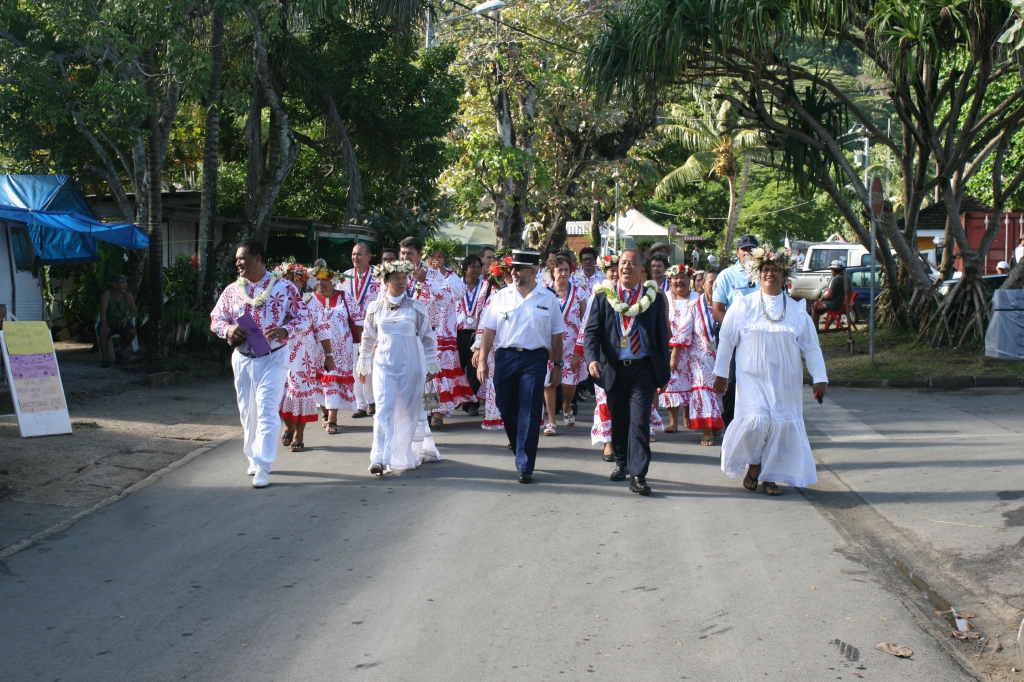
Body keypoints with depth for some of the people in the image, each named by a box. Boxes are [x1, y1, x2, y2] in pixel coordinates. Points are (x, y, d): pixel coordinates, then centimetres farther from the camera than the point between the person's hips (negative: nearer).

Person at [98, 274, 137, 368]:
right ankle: (105, 358, -22)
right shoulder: (107, 294, -13)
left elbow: (134, 310, 3)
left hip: (122, 322, 3)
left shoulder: (128, 296, -2)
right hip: (109, 322, -3)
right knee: (103, 332, -36)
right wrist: (104, 325, -41)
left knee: (132, 331, -28)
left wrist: (126, 318, -20)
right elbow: (103, 310, -24)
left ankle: (120, 352, -1)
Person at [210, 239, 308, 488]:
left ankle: (263, 467, -9)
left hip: (273, 358, -4)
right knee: (247, 413, 12)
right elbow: (216, 318, 10)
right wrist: (228, 330, -12)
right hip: (242, 359, 4)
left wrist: (284, 331, -21)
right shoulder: (232, 290, 6)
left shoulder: (284, 287, -4)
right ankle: (254, 458, 27)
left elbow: (302, 316, -2)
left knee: (267, 412, -10)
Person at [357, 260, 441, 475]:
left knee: (410, 410, 7)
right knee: (384, 409, -9)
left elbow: (428, 337, 4)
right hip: (384, 363, 0)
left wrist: (430, 366, 3)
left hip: (410, 364, 0)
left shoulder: (416, 308, 0)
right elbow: (367, 338, 13)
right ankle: (380, 459, -13)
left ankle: (411, 453, 23)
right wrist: (363, 365, 17)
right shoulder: (375, 308, 4)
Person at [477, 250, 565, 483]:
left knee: (529, 413, -4)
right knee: (507, 410, 9)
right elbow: (489, 330, 5)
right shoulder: (501, 297, 5)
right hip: (505, 356, 2)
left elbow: (556, 334, 6)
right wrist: (482, 360, -1)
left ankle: (525, 466, 0)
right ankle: (521, 452, 33)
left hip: (535, 359, -2)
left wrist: (557, 364, 4)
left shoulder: (548, 298, 3)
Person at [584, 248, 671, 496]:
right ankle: (621, 462, 33)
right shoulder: (604, 297, 5)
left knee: (640, 422, -9)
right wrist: (592, 359, -19)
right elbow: (592, 332, -2)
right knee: (618, 421, 14)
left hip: (643, 369, -2)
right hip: (614, 368, 2)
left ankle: (638, 475, -8)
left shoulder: (655, 298, 4)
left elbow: (662, 336, 5)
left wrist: (664, 373, 2)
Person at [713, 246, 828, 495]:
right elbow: (726, 340, 3)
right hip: (752, 378, -2)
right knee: (755, 421, -16)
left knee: (781, 426, 0)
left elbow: (811, 347, 6)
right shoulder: (743, 305, 0)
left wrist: (819, 378, 0)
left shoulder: (797, 310, 4)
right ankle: (753, 465, 10)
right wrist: (720, 373, 2)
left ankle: (770, 476, 16)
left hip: (785, 382, 2)